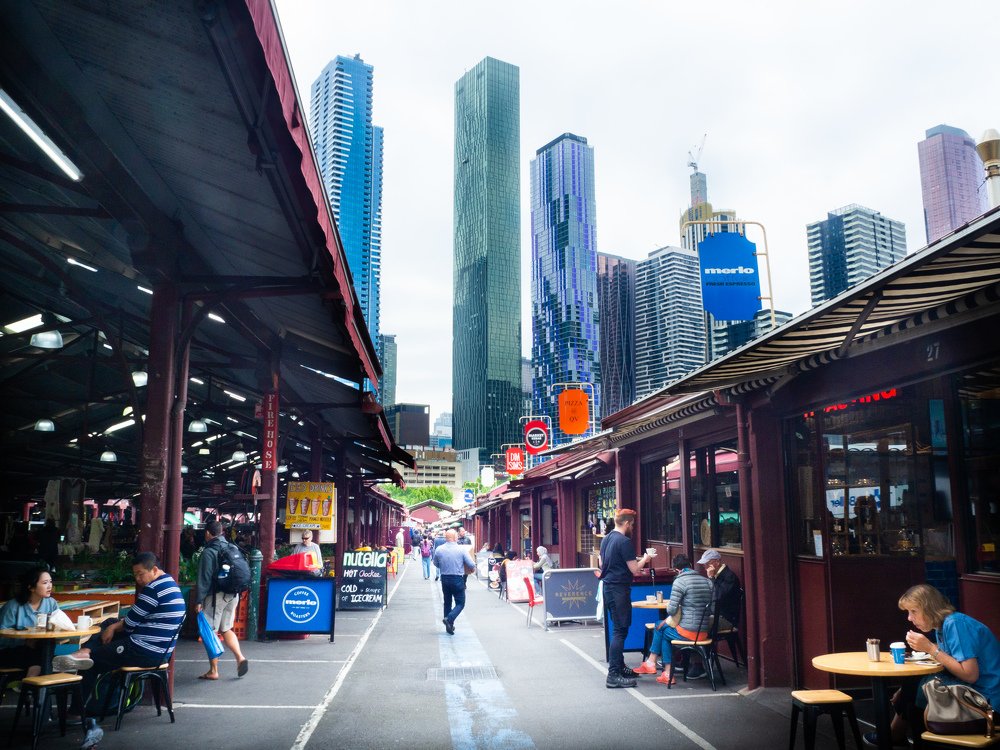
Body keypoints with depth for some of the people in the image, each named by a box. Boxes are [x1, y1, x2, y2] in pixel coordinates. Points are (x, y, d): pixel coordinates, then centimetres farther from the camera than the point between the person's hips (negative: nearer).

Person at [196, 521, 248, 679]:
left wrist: (200, 600, -11)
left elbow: (204, 578, -13)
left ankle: (213, 671, 8)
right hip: (233, 595, 6)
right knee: (226, 629, 18)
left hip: (216, 596, -6)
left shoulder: (208, 552, -9)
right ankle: (240, 658, 2)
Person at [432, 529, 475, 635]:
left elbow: (436, 564, 11)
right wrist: (473, 569, 11)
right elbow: (471, 565, -12)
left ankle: (449, 626, 21)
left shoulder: (439, 550, -4)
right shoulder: (462, 549, -14)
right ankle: (449, 619, -16)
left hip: (444, 579, 4)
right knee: (460, 603, 7)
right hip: (458, 579, -4)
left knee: (447, 602, 18)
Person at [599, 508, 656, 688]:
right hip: (620, 589, -9)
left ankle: (619, 667, 26)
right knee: (620, 631, -7)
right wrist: (644, 559, 4)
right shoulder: (625, 541, -16)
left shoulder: (606, 539, 11)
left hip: (608, 587, 9)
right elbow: (634, 570, -16)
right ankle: (613, 675, -7)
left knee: (618, 628, 18)